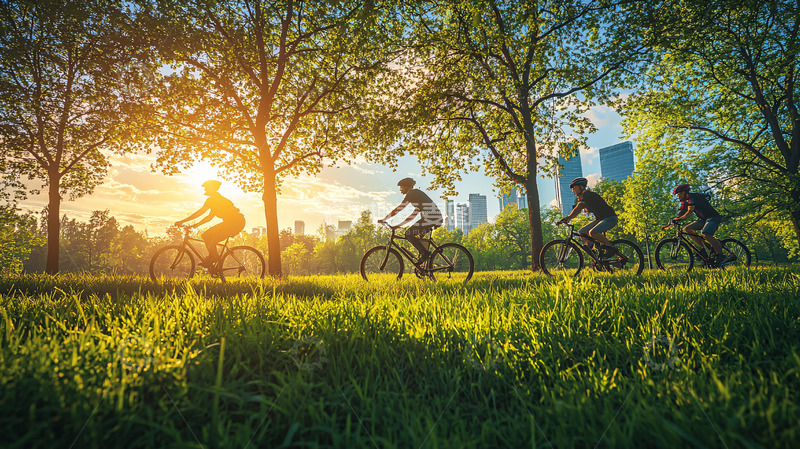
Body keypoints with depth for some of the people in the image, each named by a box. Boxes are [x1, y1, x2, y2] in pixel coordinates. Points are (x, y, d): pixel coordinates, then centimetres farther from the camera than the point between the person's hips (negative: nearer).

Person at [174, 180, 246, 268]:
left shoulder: (213, 199, -10)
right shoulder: (216, 199, 20)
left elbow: (199, 212, -14)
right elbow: (210, 217, 25)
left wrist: (182, 221, -10)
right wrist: (195, 225, 21)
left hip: (235, 222, -10)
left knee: (207, 236, -12)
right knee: (206, 236, 9)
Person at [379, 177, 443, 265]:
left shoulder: (412, 193, -2)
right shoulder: (416, 194, 26)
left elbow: (398, 209, -4)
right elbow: (414, 215, 27)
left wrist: (383, 219, 3)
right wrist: (399, 225, 27)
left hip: (431, 217, -10)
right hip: (437, 218, 10)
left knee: (409, 234, -7)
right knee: (417, 236, 20)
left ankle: (425, 253, -6)